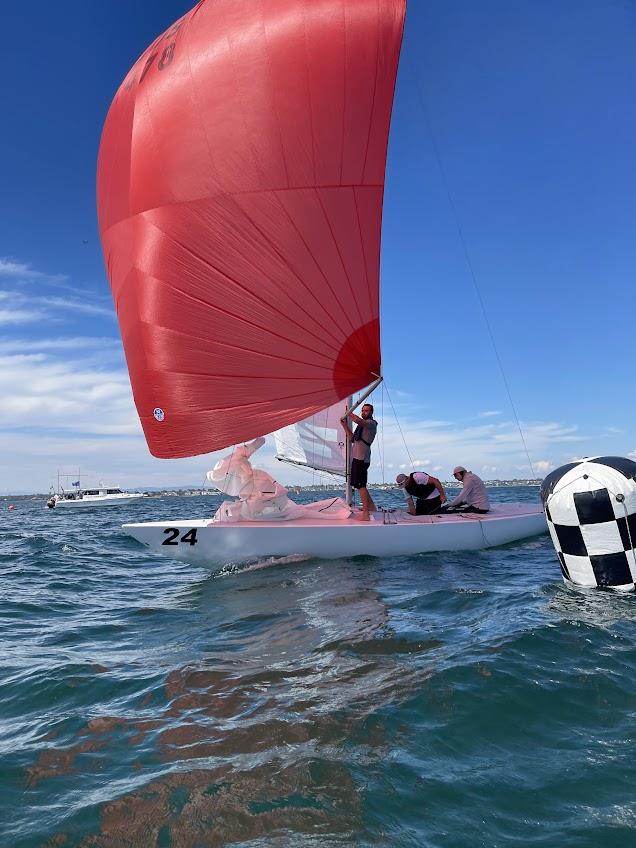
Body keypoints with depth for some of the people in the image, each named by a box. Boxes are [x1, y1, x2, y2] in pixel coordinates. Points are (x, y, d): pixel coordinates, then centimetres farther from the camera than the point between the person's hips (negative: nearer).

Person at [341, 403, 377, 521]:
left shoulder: (371, 423, -5)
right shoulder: (363, 425, 25)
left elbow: (358, 421, -26)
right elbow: (352, 439, 23)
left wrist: (349, 413, -10)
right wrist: (345, 425, 16)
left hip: (362, 458, -10)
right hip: (357, 457, 10)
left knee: (360, 485, -13)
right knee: (360, 484, 17)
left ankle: (365, 514, -14)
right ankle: (371, 506, 29)